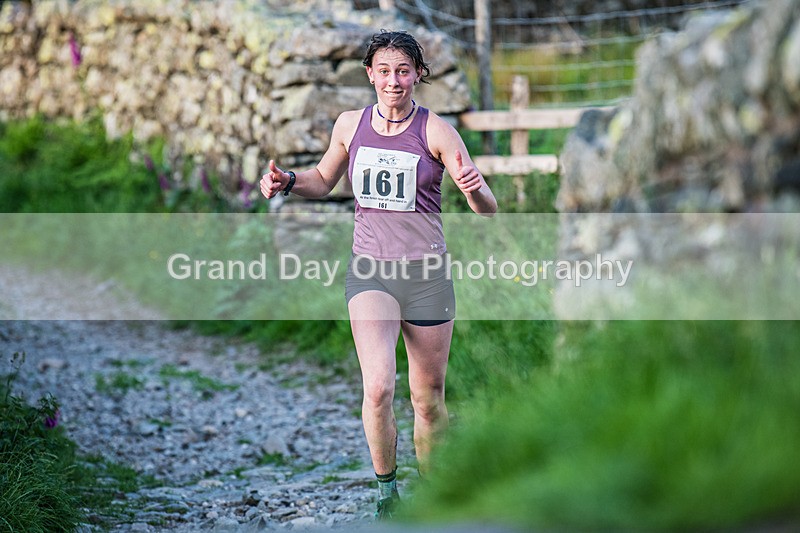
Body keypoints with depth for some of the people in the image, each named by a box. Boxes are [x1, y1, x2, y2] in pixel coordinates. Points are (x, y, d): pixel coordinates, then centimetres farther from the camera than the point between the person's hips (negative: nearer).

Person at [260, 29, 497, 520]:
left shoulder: (436, 130, -6)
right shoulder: (350, 125, 3)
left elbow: (488, 211, -7)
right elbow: (323, 181, 22)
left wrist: (475, 189, -30)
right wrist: (287, 181, 2)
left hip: (427, 274, -1)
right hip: (370, 271, 1)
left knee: (428, 400, 8)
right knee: (378, 387, -19)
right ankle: (387, 488, 1)